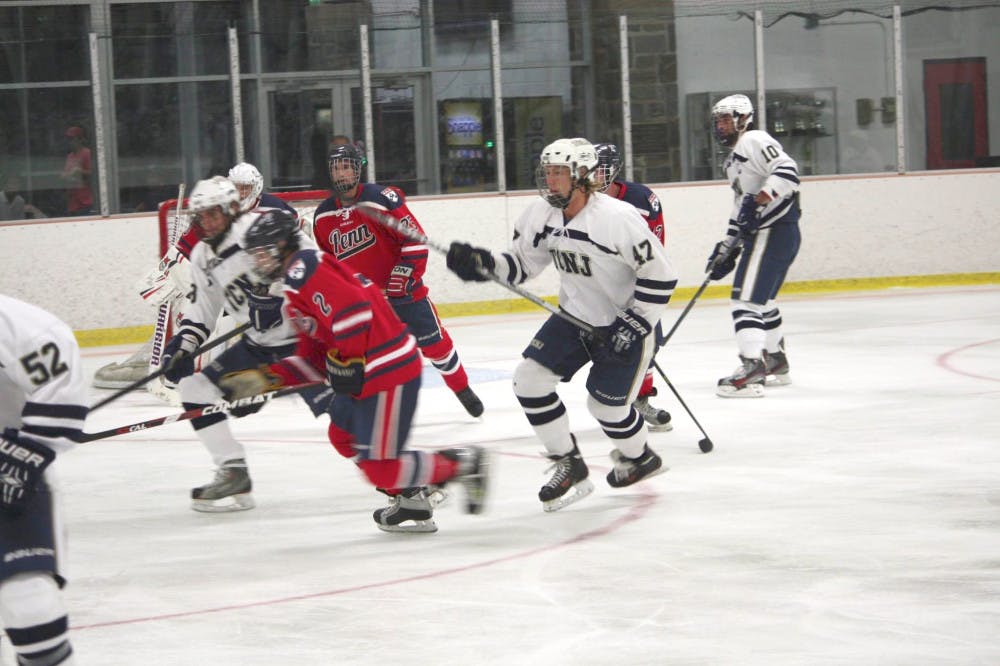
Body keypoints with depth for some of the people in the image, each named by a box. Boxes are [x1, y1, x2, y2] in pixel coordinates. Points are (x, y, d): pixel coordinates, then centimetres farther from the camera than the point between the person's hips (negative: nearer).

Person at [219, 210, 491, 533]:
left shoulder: (305, 269, -12)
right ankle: (410, 500, 23)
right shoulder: (296, 288, 23)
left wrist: (348, 362, -18)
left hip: (388, 370, -11)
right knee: (344, 437, 24)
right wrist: (266, 378, 14)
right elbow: (313, 358, 21)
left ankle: (463, 463, 1)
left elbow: (353, 308, -25)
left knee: (381, 467, -9)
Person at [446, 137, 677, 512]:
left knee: (605, 403, -7)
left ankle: (639, 457, 27)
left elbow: (660, 275, -23)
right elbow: (520, 265, 5)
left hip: (628, 323, -7)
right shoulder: (541, 216, -7)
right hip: (575, 318, 7)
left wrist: (632, 327, -22)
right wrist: (482, 264, -15)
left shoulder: (617, 217, -27)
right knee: (530, 378, -7)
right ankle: (569, 465, 7)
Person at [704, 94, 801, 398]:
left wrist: (758, 200, -29)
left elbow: (787, 171, -22)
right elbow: (741, 207, 28)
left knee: (747, 298, -16)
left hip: (775, 232, -11)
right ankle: (776, 364, 35)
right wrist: (726, 249, 24)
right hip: (761, 233, 11)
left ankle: (752, 369, -24)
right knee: (762, 300, 22)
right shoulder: (734, 158, 25)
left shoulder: (755, 141, -7)